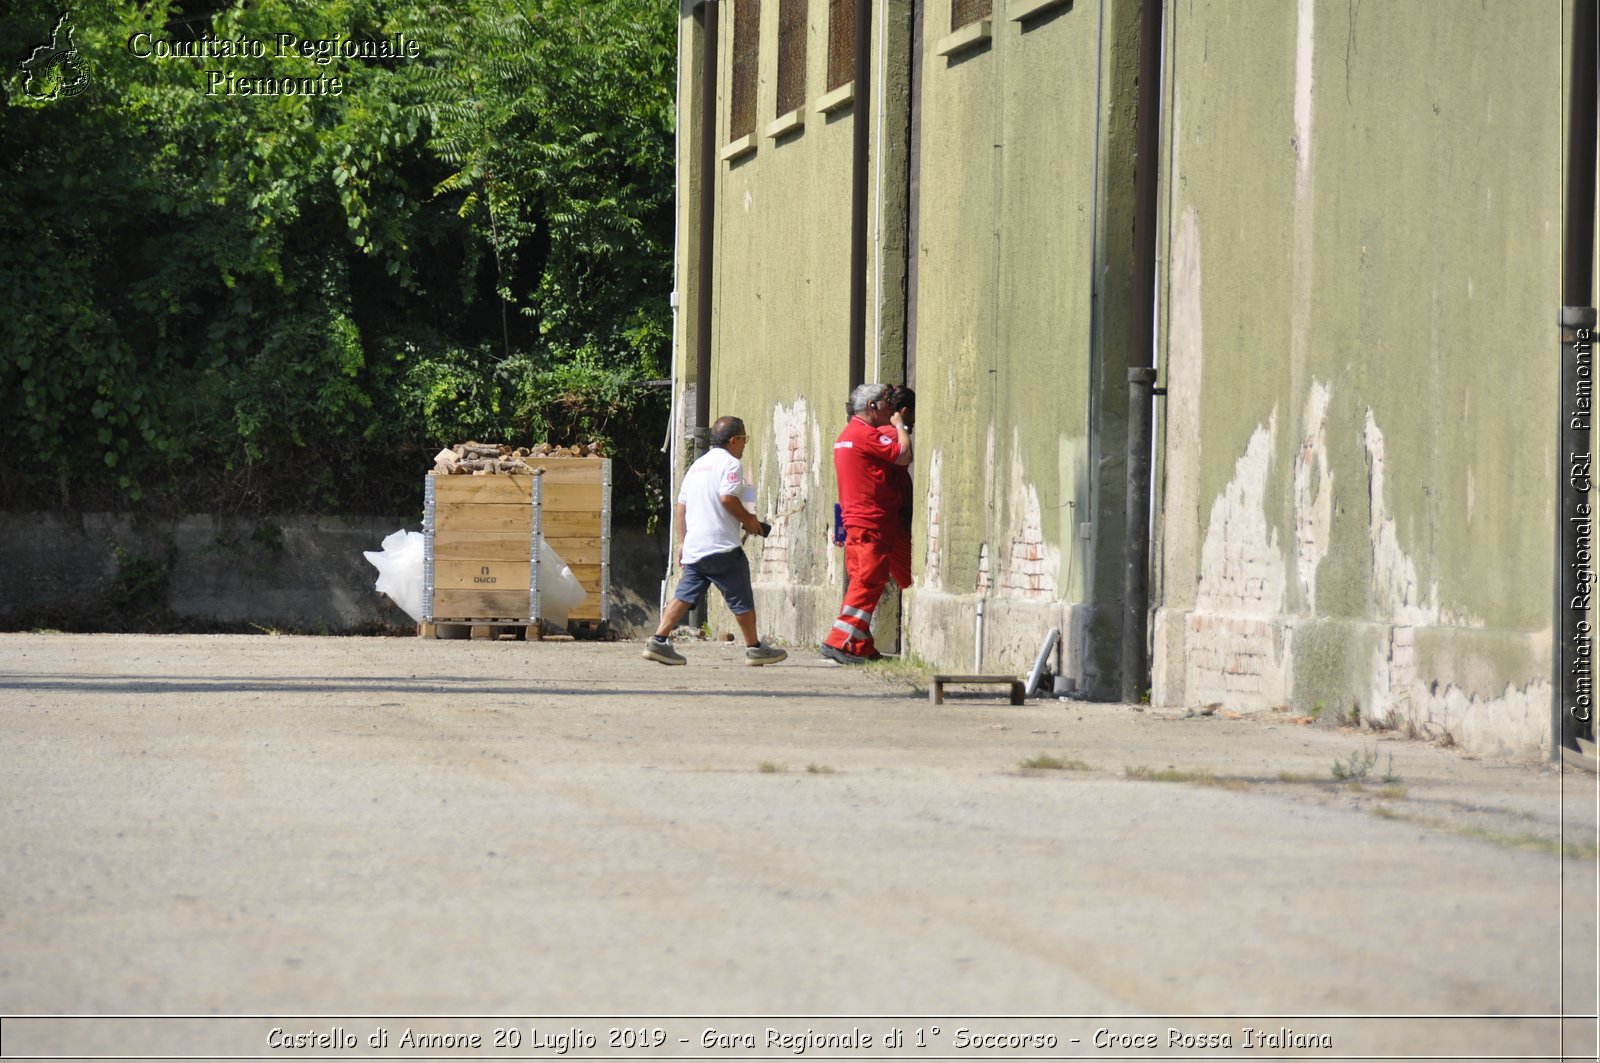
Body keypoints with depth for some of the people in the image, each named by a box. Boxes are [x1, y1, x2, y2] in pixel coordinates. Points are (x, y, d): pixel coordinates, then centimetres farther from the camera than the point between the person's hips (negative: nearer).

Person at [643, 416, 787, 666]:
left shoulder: (697, 465, 20)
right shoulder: (729, 463, -6)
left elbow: (680, 506, 20)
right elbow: (728, 498, -20)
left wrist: (682, 541, 22)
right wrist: (749, 520, -6)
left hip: (694, 547, 8)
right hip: (722, 546, -8)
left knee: (685, 596, 6)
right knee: (742, 599, 3)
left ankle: (658, 641, -4)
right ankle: (754, 648, 10)